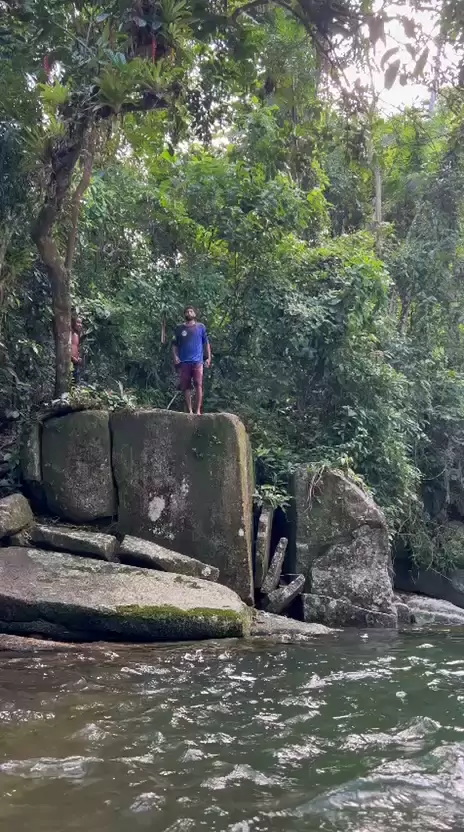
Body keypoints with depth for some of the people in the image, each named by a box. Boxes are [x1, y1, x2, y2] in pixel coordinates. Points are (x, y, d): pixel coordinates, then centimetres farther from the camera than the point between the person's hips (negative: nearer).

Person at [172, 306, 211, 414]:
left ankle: (198, 410, -10)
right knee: (186, 387, 1)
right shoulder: (179, 328, 10)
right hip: (183, 362, 1)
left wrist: (209, 358, 2)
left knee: (198, 385, -10)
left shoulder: (201, 327, 9)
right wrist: (175, 357, -3)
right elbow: (174, 344, 12)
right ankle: (190, 411, 7)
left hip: (197, 361, -1)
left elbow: (206, 343, 10)